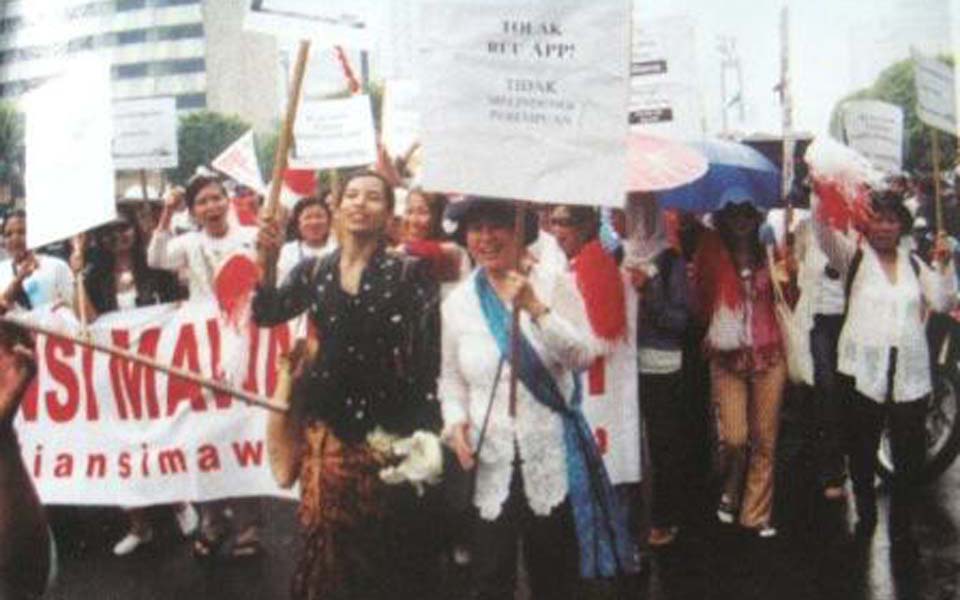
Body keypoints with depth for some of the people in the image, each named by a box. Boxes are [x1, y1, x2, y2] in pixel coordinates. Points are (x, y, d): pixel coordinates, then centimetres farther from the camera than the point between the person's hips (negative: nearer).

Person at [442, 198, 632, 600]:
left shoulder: (555, 286, -2)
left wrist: (536, 309, -20)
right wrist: (455, 420, -3)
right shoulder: (457, 302, 5)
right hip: (489, 461, 1)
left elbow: (584, 357, -11)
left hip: (551, 458, -1)